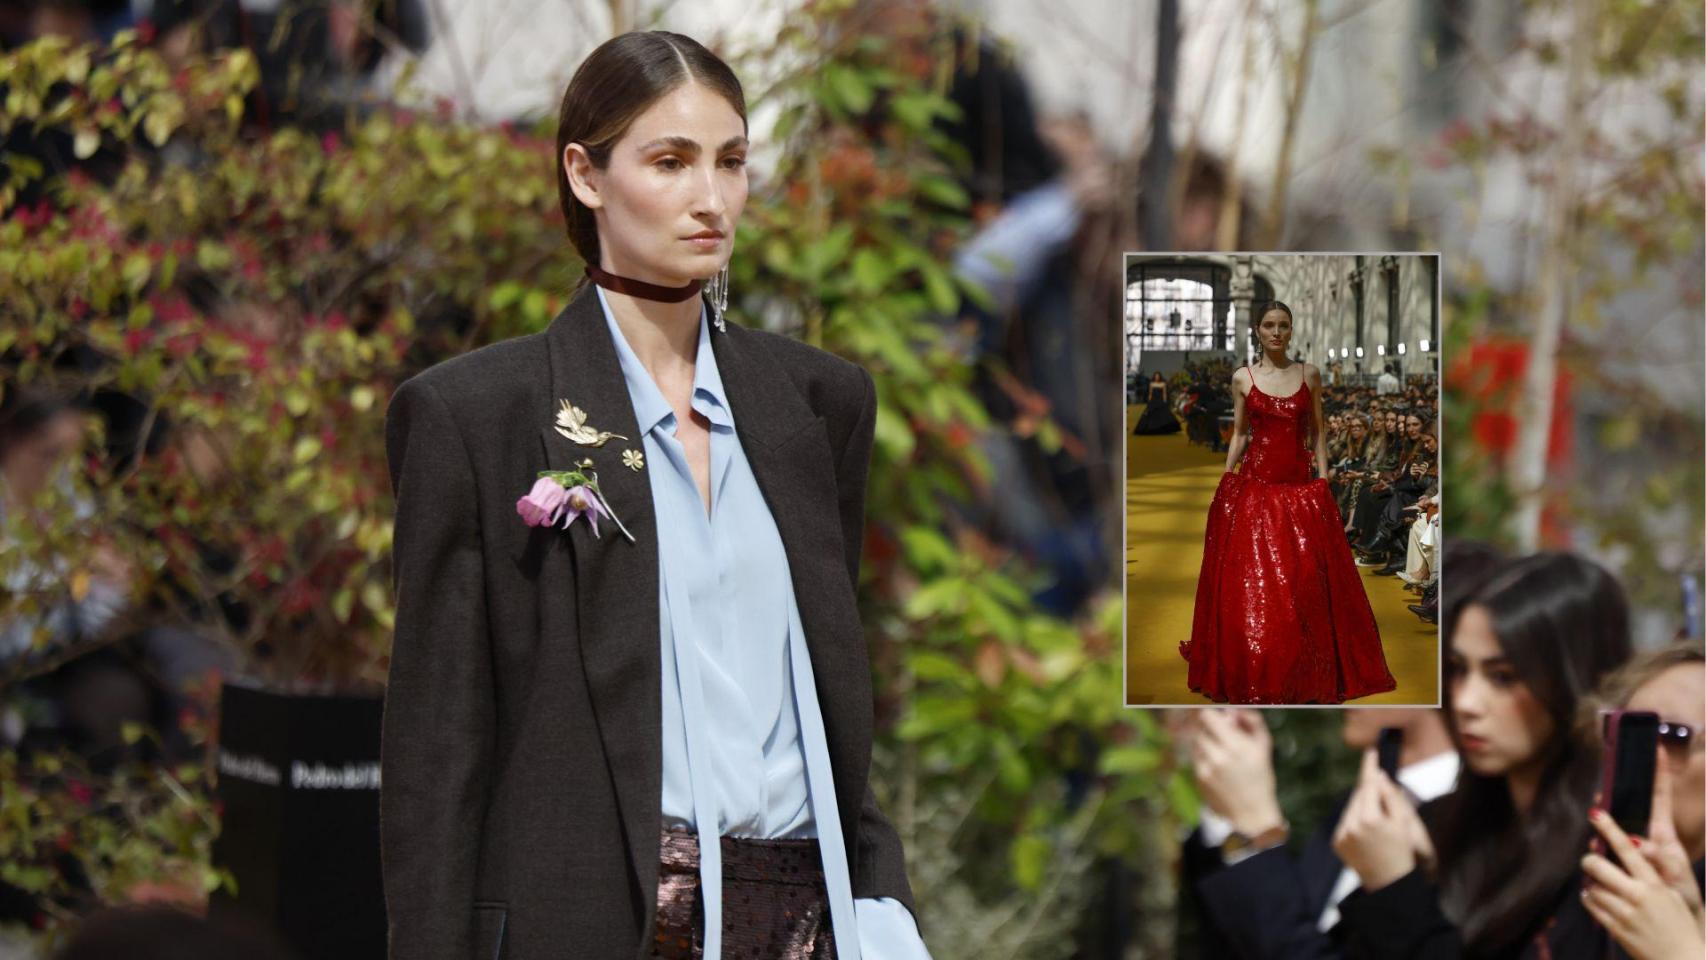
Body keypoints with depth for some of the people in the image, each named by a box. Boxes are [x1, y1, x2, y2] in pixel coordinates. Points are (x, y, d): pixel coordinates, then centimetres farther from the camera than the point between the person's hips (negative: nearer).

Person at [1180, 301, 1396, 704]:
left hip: (1300, 490, 1)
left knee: (1307, 587, -2)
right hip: (1253, 487, -1)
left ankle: (1308, 678, 7)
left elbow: (1318, 432, 8)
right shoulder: (1243, 379, 4)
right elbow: (1239, 434, 8)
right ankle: (1254, 681, 8)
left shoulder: (1309, 375, 6)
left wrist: (1323, 481, 0)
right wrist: (1225, 481, 2)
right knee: (1249, 590, -1)